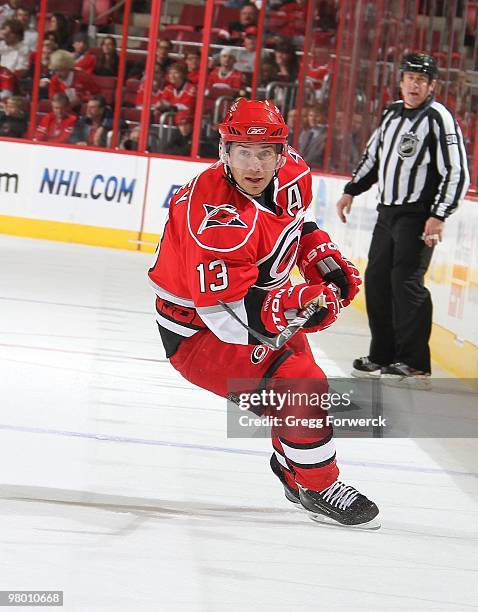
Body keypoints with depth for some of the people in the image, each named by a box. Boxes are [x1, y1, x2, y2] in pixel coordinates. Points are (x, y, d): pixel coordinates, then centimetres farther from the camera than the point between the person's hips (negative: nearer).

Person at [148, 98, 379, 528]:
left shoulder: (292, 175, -10)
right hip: (198, 330, -9)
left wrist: (326, 262, 4)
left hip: (255, 300, 9)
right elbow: (224, 313, -38)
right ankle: (320, 489, 0)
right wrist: (295, 304, -49)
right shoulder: (220, 219, -36)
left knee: (302, 366, 25)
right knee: (300, 387, -21)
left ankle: (294, 473, 50)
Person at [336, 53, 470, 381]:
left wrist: (439, 216, -21)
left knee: (406, 281, -15)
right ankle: (382, 356, 18)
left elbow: (457, 172, -16)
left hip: (418, 216, -8)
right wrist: (352, 191, 21)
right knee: (376, 280, 8)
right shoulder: (392, 113, 12)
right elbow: (374, 156, 25)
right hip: (388, 212, 8)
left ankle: (414, 363, -12)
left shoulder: (439, 118, -12)